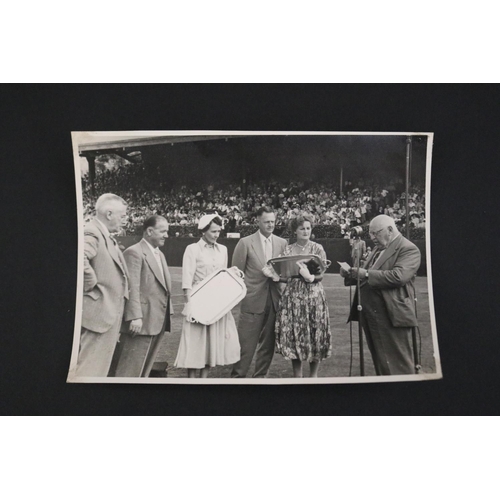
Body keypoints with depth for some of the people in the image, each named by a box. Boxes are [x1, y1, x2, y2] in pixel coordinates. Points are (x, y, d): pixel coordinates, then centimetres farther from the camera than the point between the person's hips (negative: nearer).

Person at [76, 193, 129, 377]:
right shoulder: (93, 233, -16)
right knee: (91, 368, -3)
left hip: (108, 313, 10)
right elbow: (80, 258, -35)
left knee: (99, 366, 16)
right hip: (99, 312, -10)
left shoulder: (106, 236, 16)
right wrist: (91, 285, -24)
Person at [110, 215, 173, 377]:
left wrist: (168, 313, 15)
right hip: (142, 322, -9)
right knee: (131, 369, -3)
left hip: (158, 321, 9)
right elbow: (132, 288, -18)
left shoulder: (160, 254, 19)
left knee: (145, 368, 14)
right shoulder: (134, 252, -11)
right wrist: (135, 317, -23)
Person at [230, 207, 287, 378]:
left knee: (268, 344, 10)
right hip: (253, 301, -4)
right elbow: (237, 273, 0)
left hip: (274, 300, 4)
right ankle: (237, 376, 13)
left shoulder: (282, 243, 9)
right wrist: (241, 294, -5)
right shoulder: (245, 243, -2)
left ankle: (260, 377, 23)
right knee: (246, 344, 0)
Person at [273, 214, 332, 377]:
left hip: (313, 296, -1)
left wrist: (309, 276, -24)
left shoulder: (317, 248, 2)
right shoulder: (287, 250, 7)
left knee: (314, 335, 2)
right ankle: (297, 376, 16)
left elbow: (321, 274, -5)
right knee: (294, 336, 3)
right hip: (292, 296, 2)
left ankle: (314, 375, 17)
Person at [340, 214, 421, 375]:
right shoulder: (378, 249, 17)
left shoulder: (408, 249, -10)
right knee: (379, 363, 17)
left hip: (391, 316, -8)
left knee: (397, 365, -1)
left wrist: (366, 274, -22)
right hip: (371, 314, 9)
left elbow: (398, 276, -24)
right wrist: (351, 274, 1)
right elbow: (367, 277, 21)